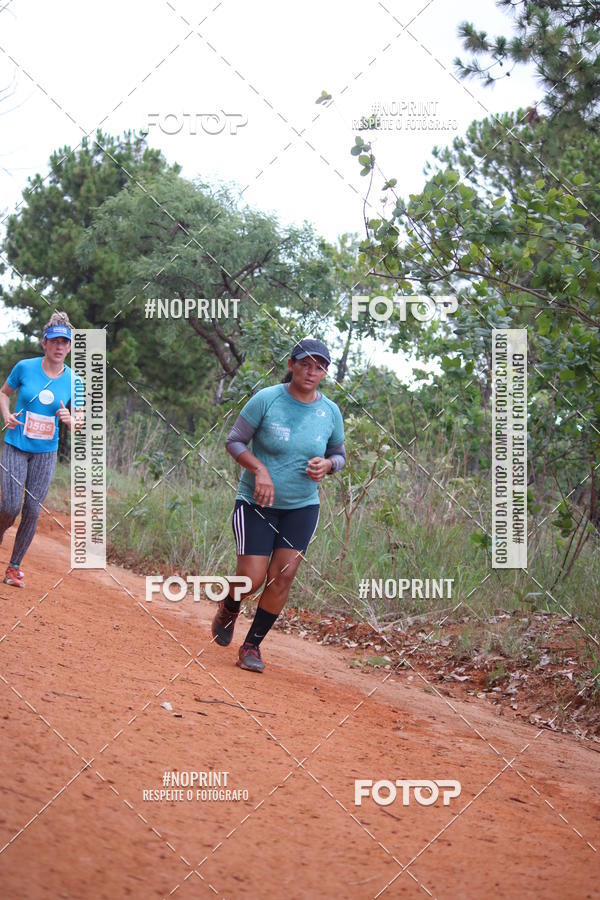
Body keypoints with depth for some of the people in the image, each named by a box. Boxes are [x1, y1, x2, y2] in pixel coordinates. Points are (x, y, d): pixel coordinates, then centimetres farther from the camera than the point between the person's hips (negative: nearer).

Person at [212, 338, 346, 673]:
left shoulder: (330, 412, -2)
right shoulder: (266, 400, -12)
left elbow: (339, 454, 13)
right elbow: (234, 441, -7)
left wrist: (326, 464, -11)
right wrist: (260, 470, -23)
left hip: (302, 507, 3)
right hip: (257, 504, -3)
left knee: (282, 577, -7)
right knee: (252, 579, -9)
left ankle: (253, 646, 9)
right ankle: (228, 609, 27)